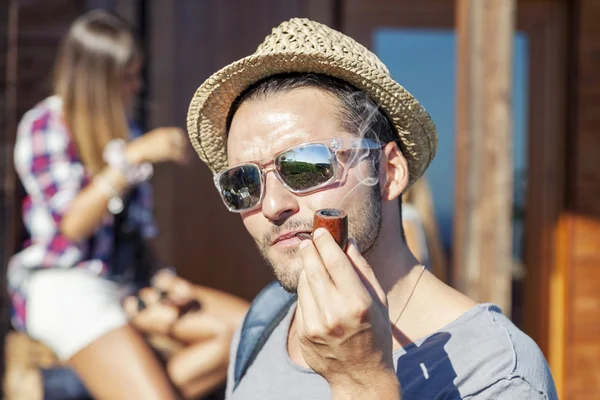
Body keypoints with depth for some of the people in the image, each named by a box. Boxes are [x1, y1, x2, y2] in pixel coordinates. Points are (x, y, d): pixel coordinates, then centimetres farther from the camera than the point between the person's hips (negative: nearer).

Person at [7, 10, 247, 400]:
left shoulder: (126, 130, 14)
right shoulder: (44, 126, -4)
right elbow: (73, 224, -15)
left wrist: (160, 276, 0)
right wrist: (132, 158, -23)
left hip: (129, 283, 7)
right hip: (62, 284, -7)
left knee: (249, 325, -16)